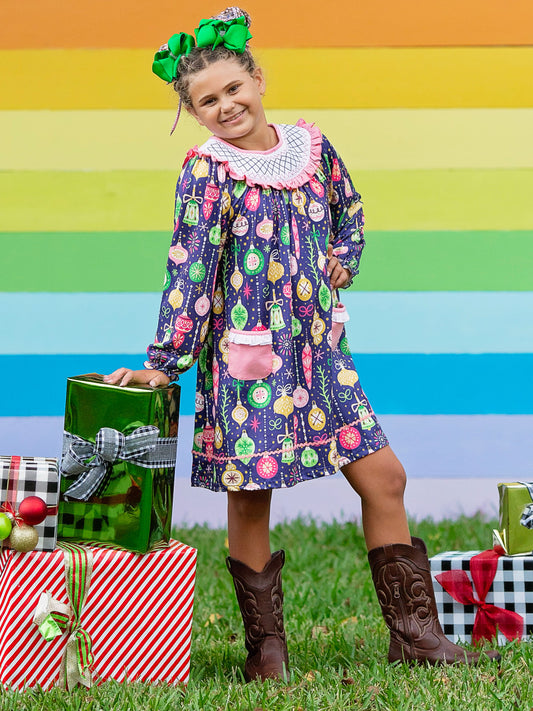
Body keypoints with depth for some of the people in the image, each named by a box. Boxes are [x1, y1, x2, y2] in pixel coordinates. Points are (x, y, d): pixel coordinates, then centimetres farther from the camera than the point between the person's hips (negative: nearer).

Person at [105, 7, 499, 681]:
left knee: (383, 477, 4)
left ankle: (414, 633, 14)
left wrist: (342, 259, 8)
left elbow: (349, 211, 26)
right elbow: (189, 269, -11)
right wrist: (163, 363, -14)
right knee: (249, 497, 1)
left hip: (320, 348, 5)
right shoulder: (206, 172, -8)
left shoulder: (311, 145, 7)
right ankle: (265, 647, 16)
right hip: (246, 354, -5)